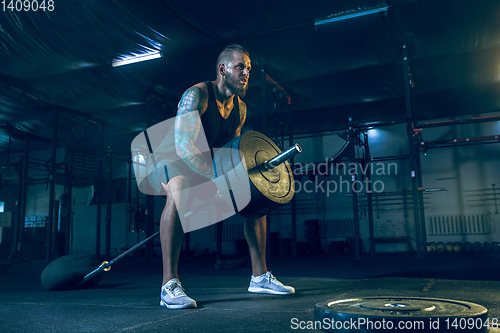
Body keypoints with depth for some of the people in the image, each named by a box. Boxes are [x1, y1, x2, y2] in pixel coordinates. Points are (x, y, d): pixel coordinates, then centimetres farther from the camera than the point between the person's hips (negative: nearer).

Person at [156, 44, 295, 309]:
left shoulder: (240, 108, 1)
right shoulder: (196, 95, -23)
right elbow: (184, 147, -35)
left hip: (211, 170, 8)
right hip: (173, 163, -8)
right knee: (179, 190, -42)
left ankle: (260, 277, 11)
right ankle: (169, 285, -35)